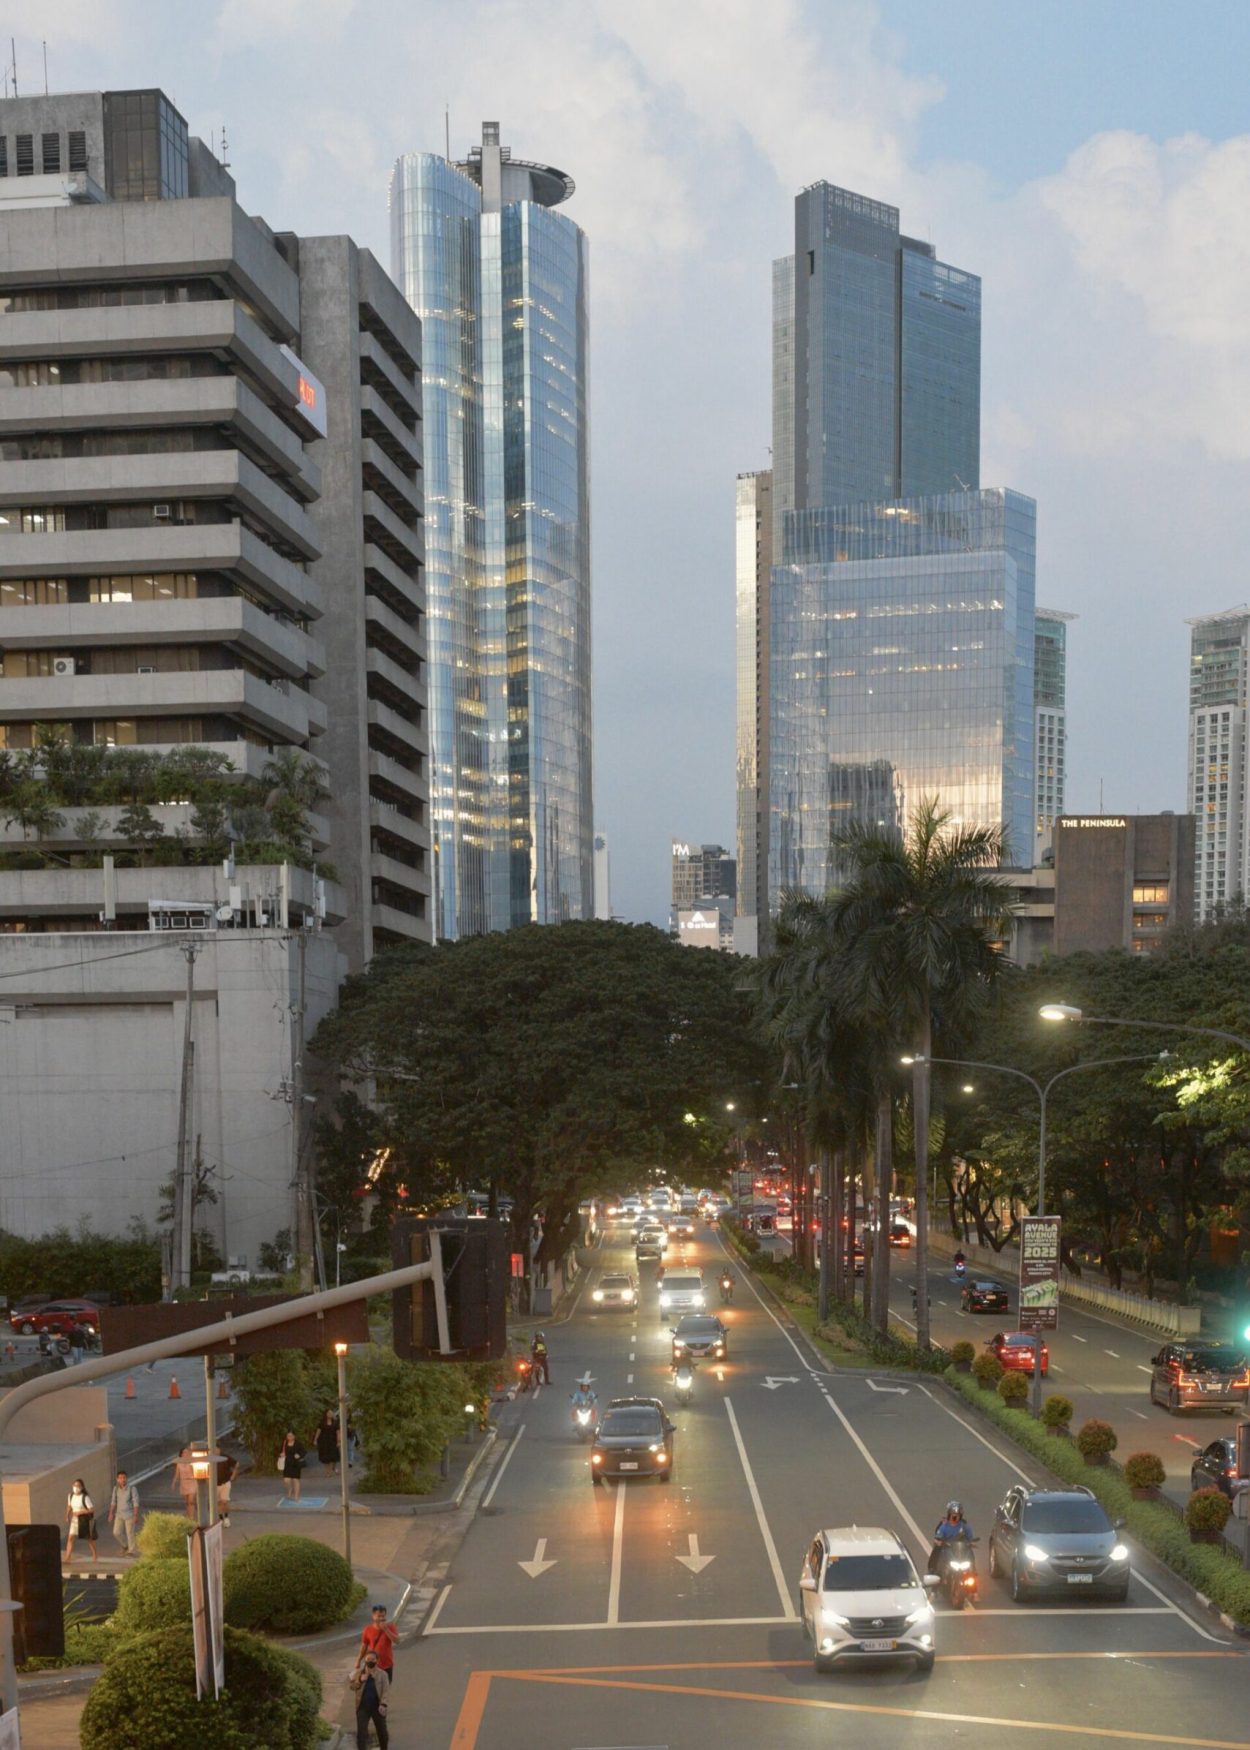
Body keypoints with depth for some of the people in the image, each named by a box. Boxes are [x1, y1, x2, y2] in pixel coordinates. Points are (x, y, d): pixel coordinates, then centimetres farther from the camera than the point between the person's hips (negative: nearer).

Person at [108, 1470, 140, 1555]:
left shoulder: (132, 1488, -16)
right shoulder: (116, 1488, -1)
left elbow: (136, 1503, -15)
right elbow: (113, 1501, 9)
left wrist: (136, 1515, -18)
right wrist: (111, 1513, 8)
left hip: (129, 1515, -5)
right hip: (119, 1515, 5)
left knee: (130, 1533, 2)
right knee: (116, 1532, 3)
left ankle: (131, 1551, 16)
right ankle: (125, 1545, 28)